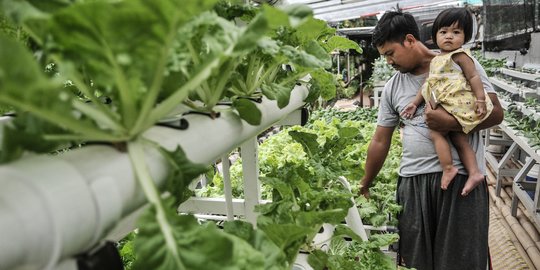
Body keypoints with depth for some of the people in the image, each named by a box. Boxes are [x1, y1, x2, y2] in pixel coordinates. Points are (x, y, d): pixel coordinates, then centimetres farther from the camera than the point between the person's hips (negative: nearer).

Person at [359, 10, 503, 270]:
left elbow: (495, 112, -3)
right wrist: (364, 186, 17)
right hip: (412, 181, 3)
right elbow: (380, 141, 13)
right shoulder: (393, 87, 10)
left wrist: (451, 122, -19)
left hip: (462, 177, -3)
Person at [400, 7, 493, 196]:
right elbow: (428, 84, 21)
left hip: (458, 103, -9)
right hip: (444, 105, 9)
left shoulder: (460, 55, -6)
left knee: (435, 132, -14)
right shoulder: (436, 60, 19)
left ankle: (448, 168, -10)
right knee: (459, 140, 8)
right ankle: (474, 172, 9)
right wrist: (415, 103, 16)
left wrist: (480, 100, -18)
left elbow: (473, 77, -11)